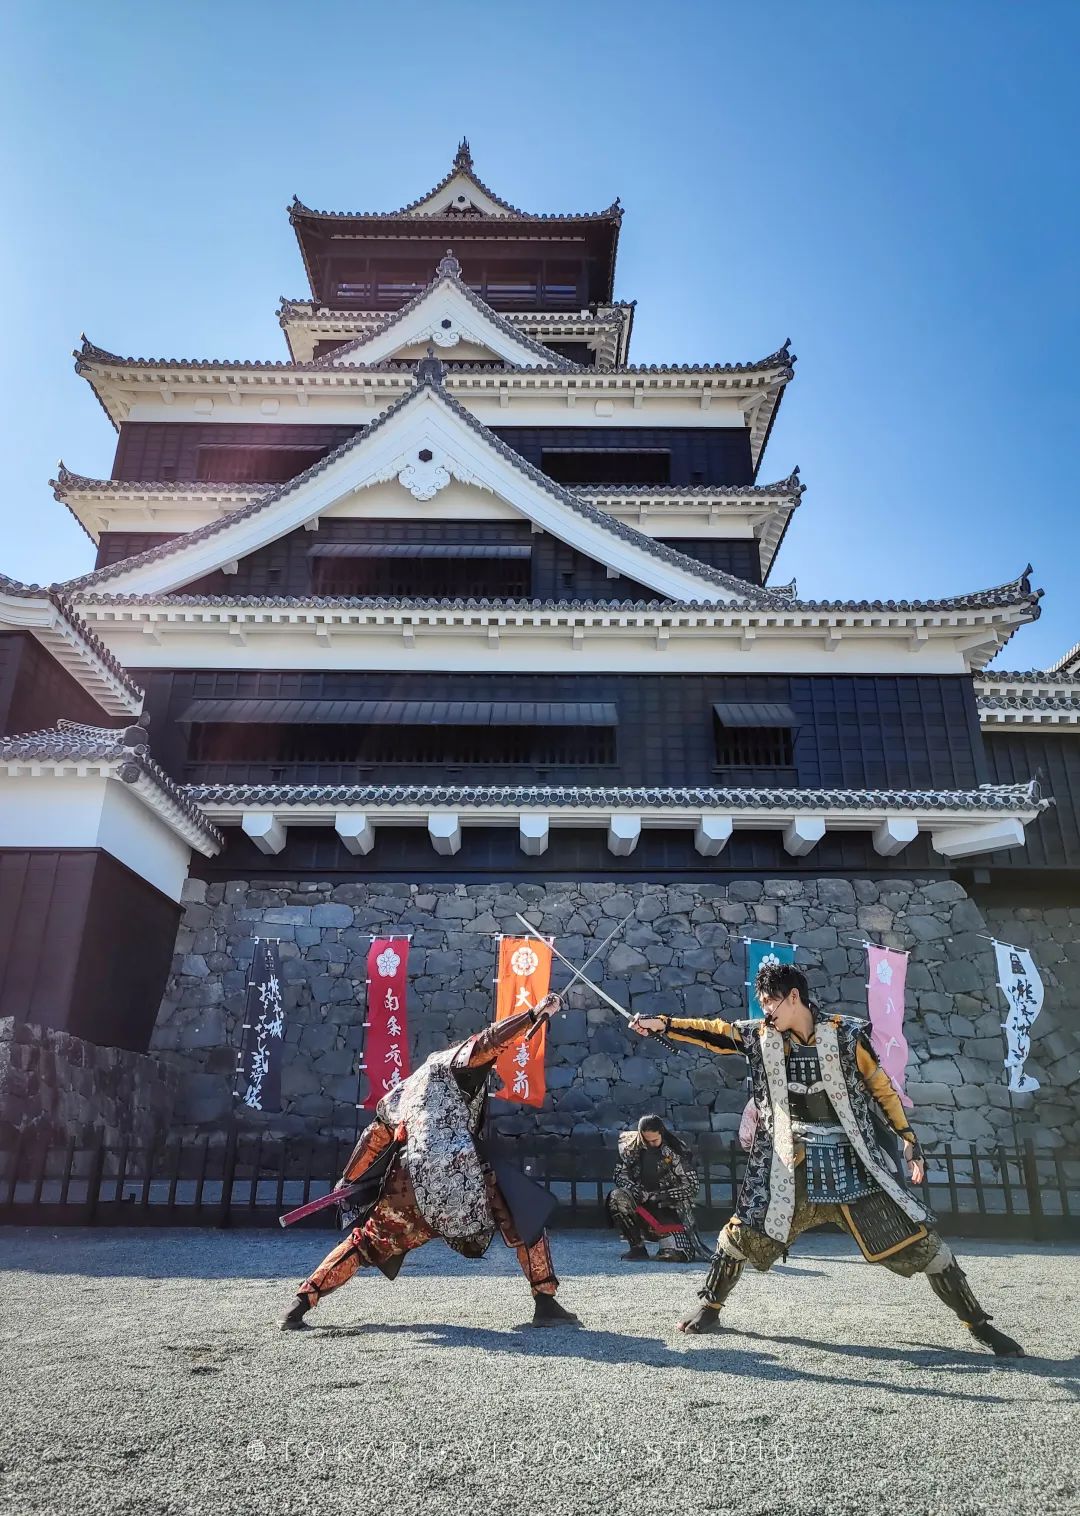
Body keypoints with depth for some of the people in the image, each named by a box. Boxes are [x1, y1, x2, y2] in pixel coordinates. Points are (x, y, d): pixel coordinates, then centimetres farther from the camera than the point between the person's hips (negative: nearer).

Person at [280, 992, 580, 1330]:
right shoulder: (449, 1062, 11)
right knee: (525, 1215, 10)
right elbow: (486, 1042, -7)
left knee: (368, 1242, 23)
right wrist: (535, 1013, -10)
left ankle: (299, 1306, 20)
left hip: (411, 1181, 6)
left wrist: (348, 1179, 42)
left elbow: (373, 1138, 33)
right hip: (458, 1171, -6)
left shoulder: (402, 1091, 29)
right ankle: (546, 1305, 4)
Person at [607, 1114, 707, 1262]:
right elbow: (620, 1174, -3)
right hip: (641, 1205, 2)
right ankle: (637, 1247, -11)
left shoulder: (677, 1150, -11)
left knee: (679, 1255, -23)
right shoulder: (631, 1147, -4)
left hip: (669, 1210, -2)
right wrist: (638, 1192, -23)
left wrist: (657, 1195, -18)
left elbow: (692, 1186, -11)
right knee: (617, 1197, -29)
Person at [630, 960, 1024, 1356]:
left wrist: (908, 1139, -1)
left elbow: (881, 1087, -1)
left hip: (854, 1159, -1)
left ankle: (978, 1324, 15)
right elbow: (713, 1032, -6)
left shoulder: (845, 1033, -10)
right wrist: (660, 1023, -17)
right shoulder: (760, 1035, -3)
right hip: (792, 1163, 2)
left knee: (916, 1235, -2)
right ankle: (709, 1308, 19)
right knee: (744, 1231, -2)